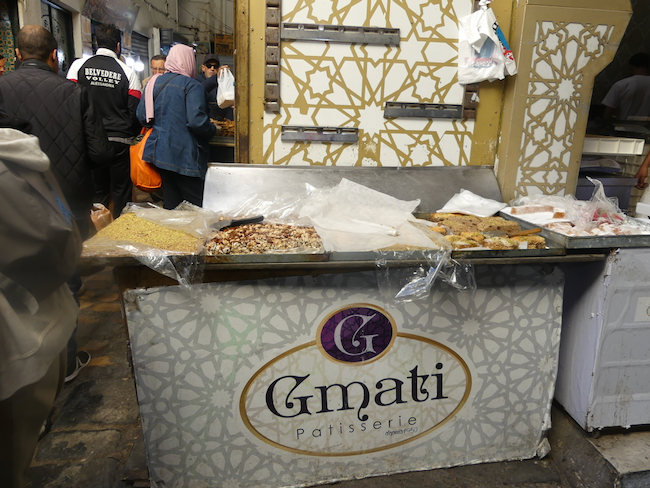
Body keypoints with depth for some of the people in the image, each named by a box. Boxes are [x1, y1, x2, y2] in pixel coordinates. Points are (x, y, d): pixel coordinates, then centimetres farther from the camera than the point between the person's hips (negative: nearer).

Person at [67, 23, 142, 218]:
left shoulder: (79, 66, 1)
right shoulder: (128, 72, -2)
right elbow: (136, 111, -5)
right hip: (120, 141, -2)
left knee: (96, 191, 12)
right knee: (121, 191, 9)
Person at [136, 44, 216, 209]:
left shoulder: (154, 83, 10)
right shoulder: (192, 85, -11)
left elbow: (142, 118, 11)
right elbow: (196, 121, -22)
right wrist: (212, 129, -3)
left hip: (160, 152, 7)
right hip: (185, 156, -7)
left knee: (170, 205, 15)